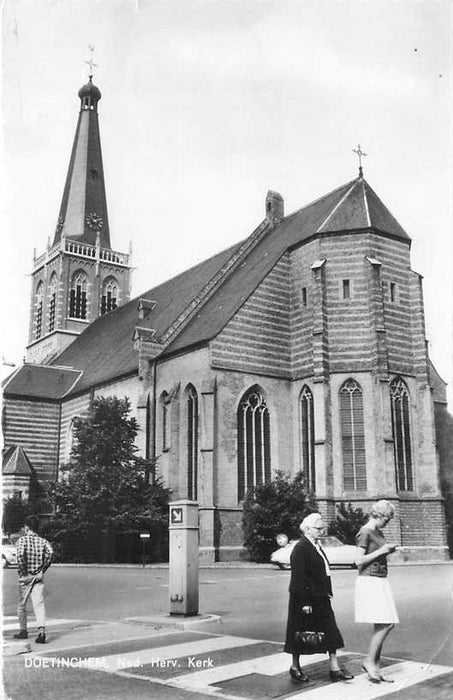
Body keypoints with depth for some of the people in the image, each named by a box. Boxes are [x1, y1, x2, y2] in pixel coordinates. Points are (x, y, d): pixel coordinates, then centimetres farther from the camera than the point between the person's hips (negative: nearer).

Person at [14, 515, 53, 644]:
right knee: (39, 604, -2)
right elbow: (50, 553, -12)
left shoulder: (22, 539, -6)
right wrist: (43, 569, -3)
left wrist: (22, 571, -13)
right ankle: (41, 630, -20)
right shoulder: (43, 541, 4)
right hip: (39, 577, 2)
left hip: (25, 577, -2)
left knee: (21, 605, 16)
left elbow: (20, 554, -23)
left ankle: (23, 631, 25)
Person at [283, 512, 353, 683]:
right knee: (300, 634, 5)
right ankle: (295, 668, 21)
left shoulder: (316, 546, 12)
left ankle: (334, 668, 13)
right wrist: (304, 602, -21)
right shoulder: (300, 549, -17)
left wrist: (327, 592, 13)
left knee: (330, 632, 6)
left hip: (321, 599, 9)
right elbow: (298, 578, -20)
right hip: (305, 599, -9)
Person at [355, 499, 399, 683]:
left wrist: (388, 551, 12)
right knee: (384, 624, -13)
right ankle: (369, 662, 0)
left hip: (381, 581, 9)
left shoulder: (379, 533, 17)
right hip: (369, 580, -9)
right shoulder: (365, 533, -11)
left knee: (385, 624, 4)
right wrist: (380, 551, -14)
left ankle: (375, 668, 10)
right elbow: (359, 561, -15)